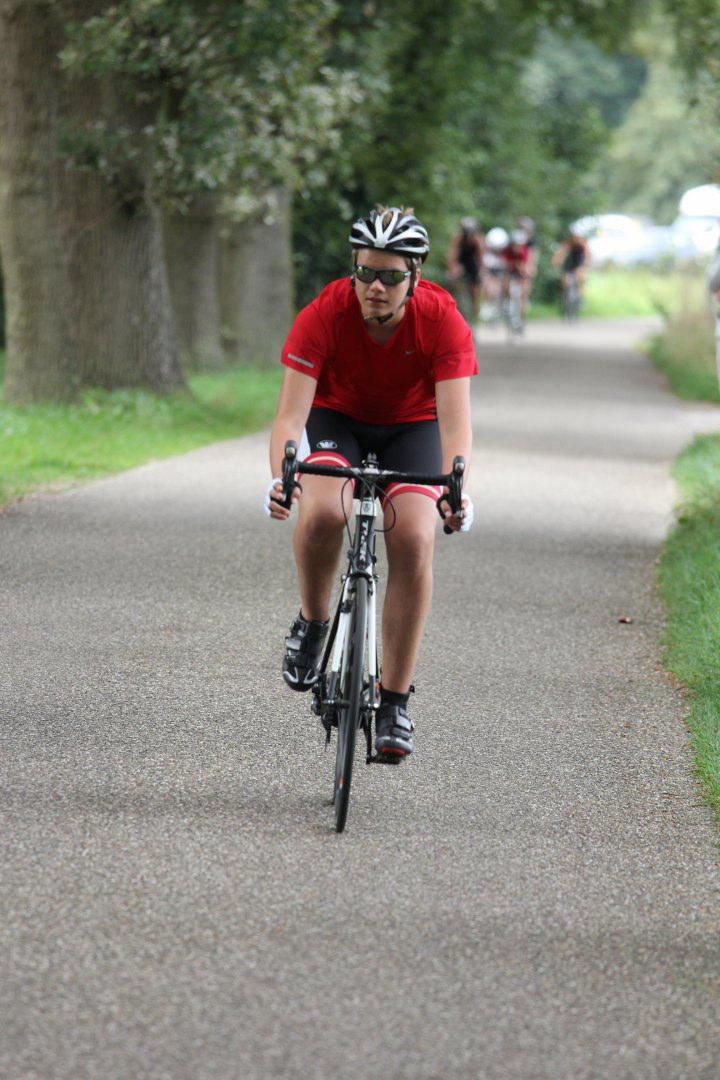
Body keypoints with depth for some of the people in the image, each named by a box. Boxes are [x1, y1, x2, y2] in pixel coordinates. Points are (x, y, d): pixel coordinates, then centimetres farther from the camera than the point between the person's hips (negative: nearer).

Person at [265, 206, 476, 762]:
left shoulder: (442, 320, -28)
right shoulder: (325, 314, -29)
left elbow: (454, 417, -35)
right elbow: (292, 409, -33)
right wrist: (280, 477, -52)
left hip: (412, 425, 1)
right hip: (339, 418, 0)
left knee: (414, 540, -21)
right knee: (322, 512, -32)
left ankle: (395, 702, -10)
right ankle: (313, 623, -3)